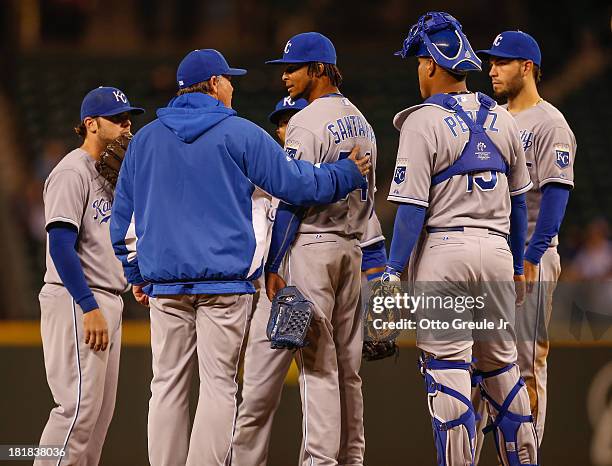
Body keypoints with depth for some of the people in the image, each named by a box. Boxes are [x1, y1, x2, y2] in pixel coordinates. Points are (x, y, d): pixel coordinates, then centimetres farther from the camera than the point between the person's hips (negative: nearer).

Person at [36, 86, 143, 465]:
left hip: (106, 302, 10)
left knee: (101, 410, 10)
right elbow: (60, 245, -19)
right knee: (79, 406, -14)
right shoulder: (73, 172, -10)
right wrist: (90, 308, -24)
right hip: (76, 301, -10)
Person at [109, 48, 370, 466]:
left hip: (165, 280, 4)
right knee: (218, 384, -4)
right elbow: (296, 183, -1)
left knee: (168, 385, 6)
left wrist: (136, 273, 23)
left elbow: (124, 216, 16)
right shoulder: (239, 133, -1)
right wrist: (350, 174, 14)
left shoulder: (146, 139, 13)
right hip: (224, 280, -4)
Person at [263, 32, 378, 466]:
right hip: (351, 246, 8)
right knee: (347, 361, 10)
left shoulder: (307, 123, -12)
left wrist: (273, 264, -14)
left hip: (311, 243, -8)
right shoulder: (362, 122, 15)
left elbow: (291, 199, -15)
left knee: (317, 362, -9)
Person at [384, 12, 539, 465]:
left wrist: (394, 272, -9)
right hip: (496, 250, 6)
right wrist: (517, 266, 24)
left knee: (447, 368, -4)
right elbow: (518, 201, 15)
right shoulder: (501, 119, 9)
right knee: (501, 363, 15)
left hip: (443, 249, -6)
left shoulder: (423, 123, -9)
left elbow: (412, 207, -13)